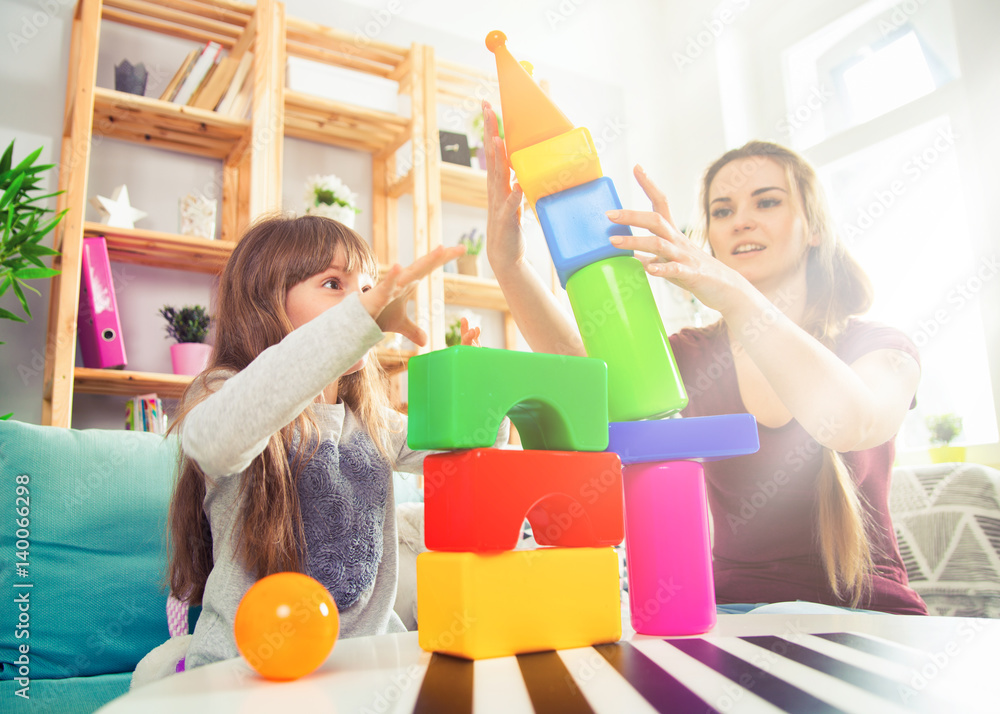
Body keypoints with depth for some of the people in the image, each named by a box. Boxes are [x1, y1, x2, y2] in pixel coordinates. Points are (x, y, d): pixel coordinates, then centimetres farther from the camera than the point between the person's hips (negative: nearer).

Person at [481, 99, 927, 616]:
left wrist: (730, 292, -40)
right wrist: (509, 265, -34)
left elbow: (854, 424, -27)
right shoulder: (695, 356, 4)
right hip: (735, 613, 2)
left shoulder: (881, 347, -1)